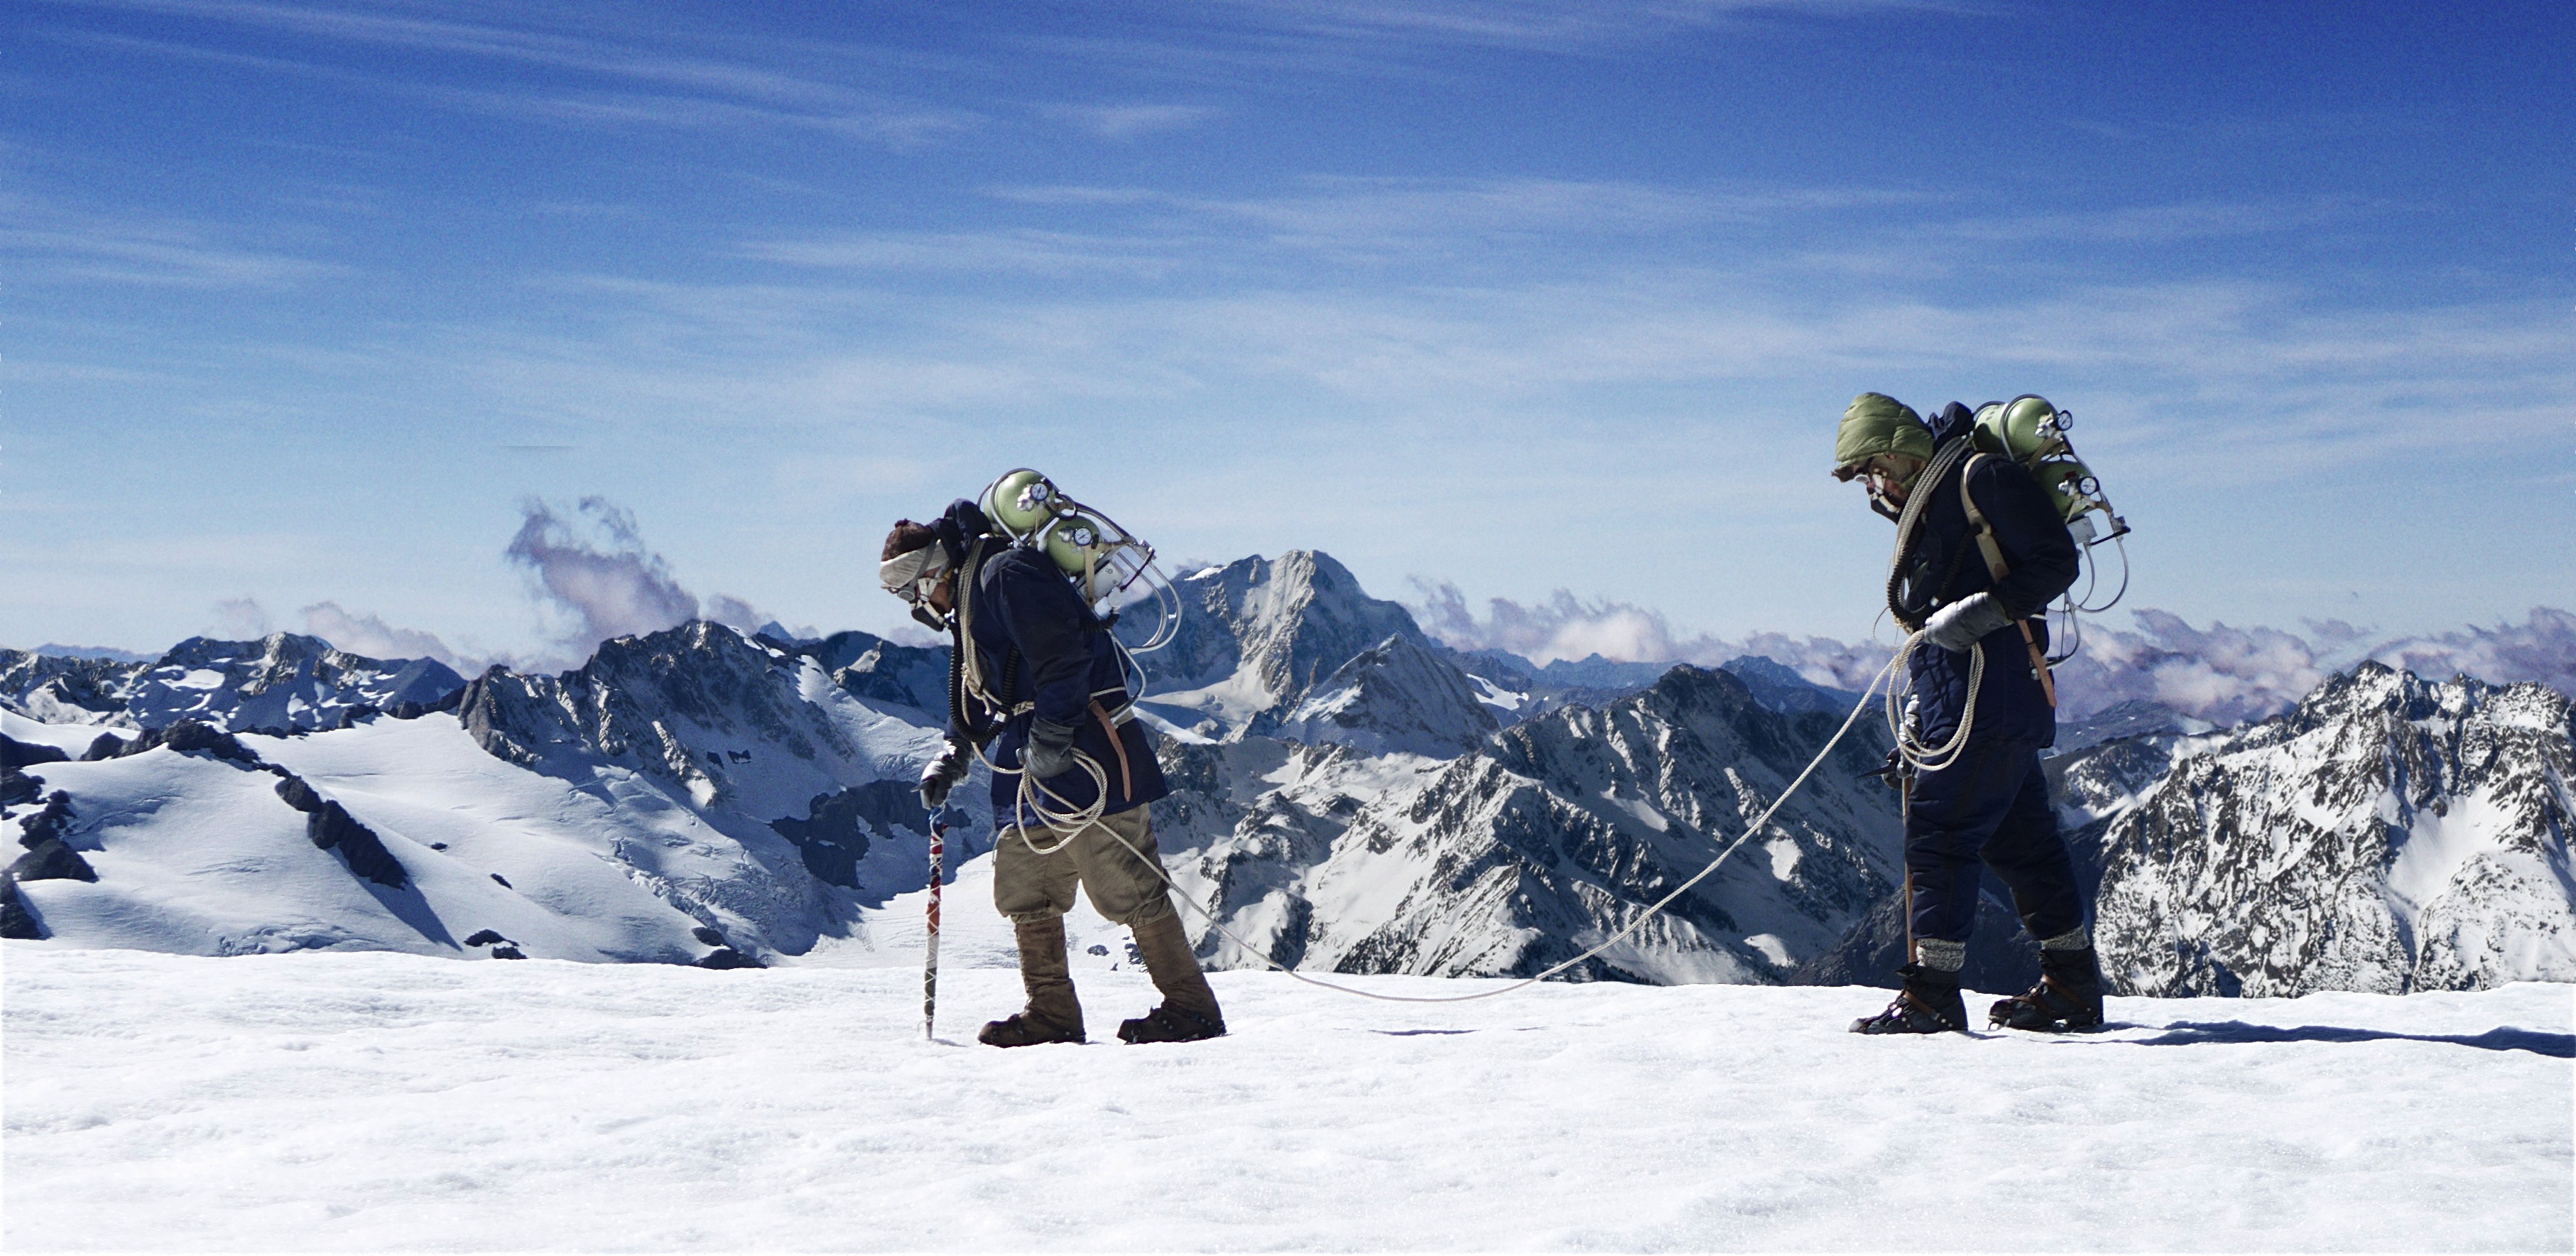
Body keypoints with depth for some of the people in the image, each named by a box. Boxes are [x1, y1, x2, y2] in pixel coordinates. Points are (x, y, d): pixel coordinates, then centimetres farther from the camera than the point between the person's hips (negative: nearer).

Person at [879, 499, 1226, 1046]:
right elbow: (978, 694, 29)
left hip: (1080, 747, -10)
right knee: (1024, 888, 8)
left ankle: (1192, 1009, -3)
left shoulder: (1005, 573, -13)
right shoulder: (968, 599, 20)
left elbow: (1063, 656, -22)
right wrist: (953, 758, 19)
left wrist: (1049, 741, -21)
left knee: (1125, 885, -8)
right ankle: (1052, 1014, 15)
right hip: (1029, 757, 10)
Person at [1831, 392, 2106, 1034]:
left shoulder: (1981, 476, -7)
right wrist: (1920, 718, 21)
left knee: (1940, 830, -11)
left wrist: (1987, 609, -24)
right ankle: (2073, 987, 20)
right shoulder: (1931, 503, 22)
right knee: (2020, 839, 13)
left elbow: (2056, 562, -12)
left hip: (1988, 698, -10)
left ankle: (1931, 993, -9)